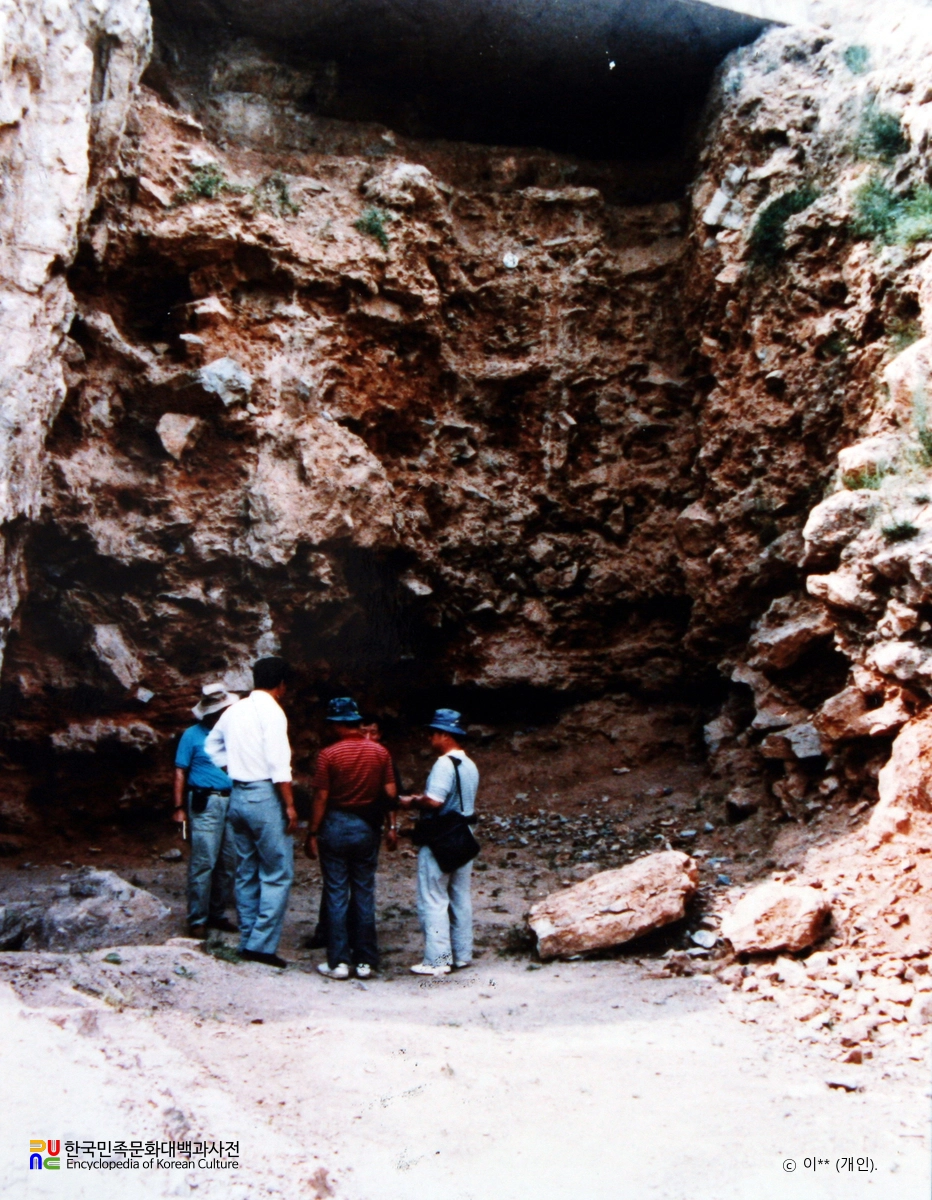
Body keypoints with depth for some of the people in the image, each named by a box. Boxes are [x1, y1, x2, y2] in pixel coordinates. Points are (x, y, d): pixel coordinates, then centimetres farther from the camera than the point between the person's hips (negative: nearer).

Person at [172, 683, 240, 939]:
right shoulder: (193, 735, 0)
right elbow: (180, 772, 0)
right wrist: (179, 807, -5)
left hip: (232, 801, 5)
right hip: (205, 803, -4)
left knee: (228, 862, 7)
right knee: (203, 862, -6)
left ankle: (218, 914, 18)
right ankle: (197, 919, 2)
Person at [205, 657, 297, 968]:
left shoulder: (234, 711, 11)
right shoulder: (272, 712, -12)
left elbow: (212, 746, 26)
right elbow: (279, 765, -18)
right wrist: (290, 805, -15)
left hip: (237, 796, 8)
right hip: (265, 796, -8)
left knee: (246, 873, 14)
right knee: (277, 875, -2)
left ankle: (247, 942, 18)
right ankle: (262, 944, -5)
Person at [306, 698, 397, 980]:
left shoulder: (329, 754, -11)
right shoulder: (380, 752, -1)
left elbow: (321, 798, -10)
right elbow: (390, 793, -1)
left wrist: (312, 834, -3)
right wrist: (392, 828, 14)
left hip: (336, 825, -3)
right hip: (367, 827, 3)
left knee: (337, 895, 3)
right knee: (365, 893, 9)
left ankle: (339, 962, 6)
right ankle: (366, 961, 12)